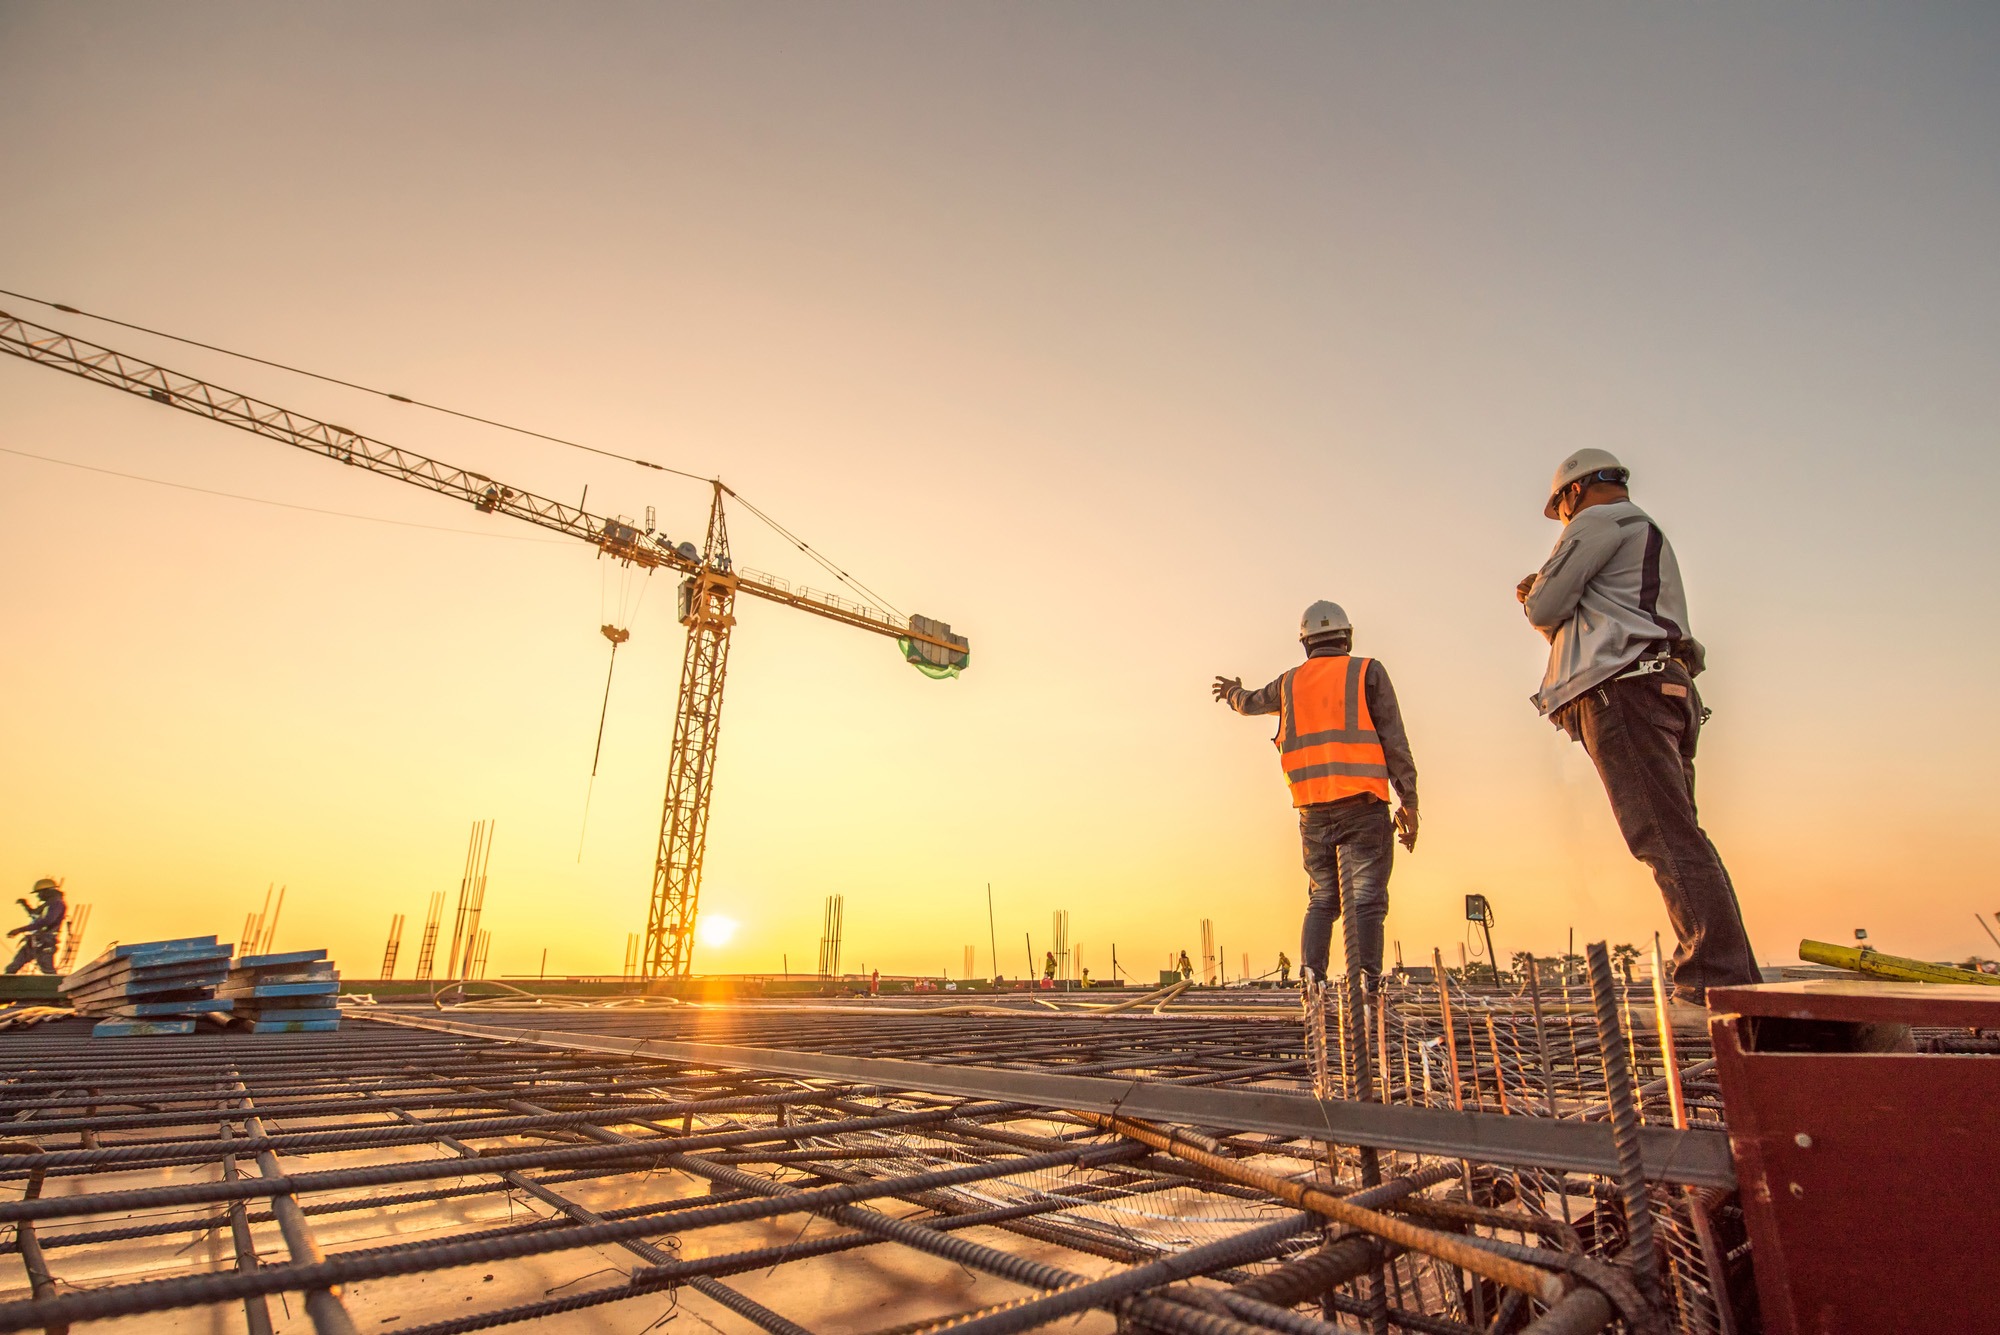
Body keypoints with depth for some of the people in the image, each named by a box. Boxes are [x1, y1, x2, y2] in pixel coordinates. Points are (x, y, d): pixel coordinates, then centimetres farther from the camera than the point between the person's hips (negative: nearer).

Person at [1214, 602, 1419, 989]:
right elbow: (1394, 740, -2)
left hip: (1313, 809, 4)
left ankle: (1311, 977, 2)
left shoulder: (1290, 682, 14)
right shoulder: (1368, 672, 4)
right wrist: (1408, 801, -1)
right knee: (1364, 899, -5)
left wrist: (1233, 691, 57)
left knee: (1322, 899, 14)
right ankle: (1364, 983, -16)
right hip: (1361, 805, -3)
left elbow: (1250, 703, 34)